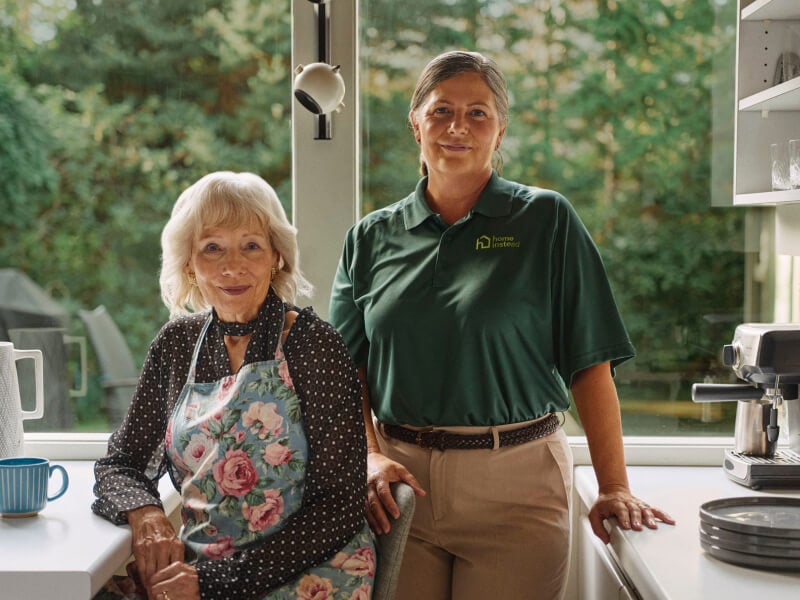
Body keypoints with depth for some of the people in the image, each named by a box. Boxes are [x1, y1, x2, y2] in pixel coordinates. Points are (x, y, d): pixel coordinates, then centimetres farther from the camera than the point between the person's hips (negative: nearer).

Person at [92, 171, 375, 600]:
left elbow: (340, 507, -13)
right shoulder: (178, 342, 5)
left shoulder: (312, 344, -10)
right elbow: (119, 463, 11)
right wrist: (145, 514, -12)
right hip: (199, 563, 4)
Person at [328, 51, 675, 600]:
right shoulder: (372, 238, 8)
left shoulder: (547, 220, 1)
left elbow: (590, 364, -3)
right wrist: (371, 455, -8)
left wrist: (614, 487, -9)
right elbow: (348, 369, 8)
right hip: (399, 479, 2)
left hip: (516, 480, -2)